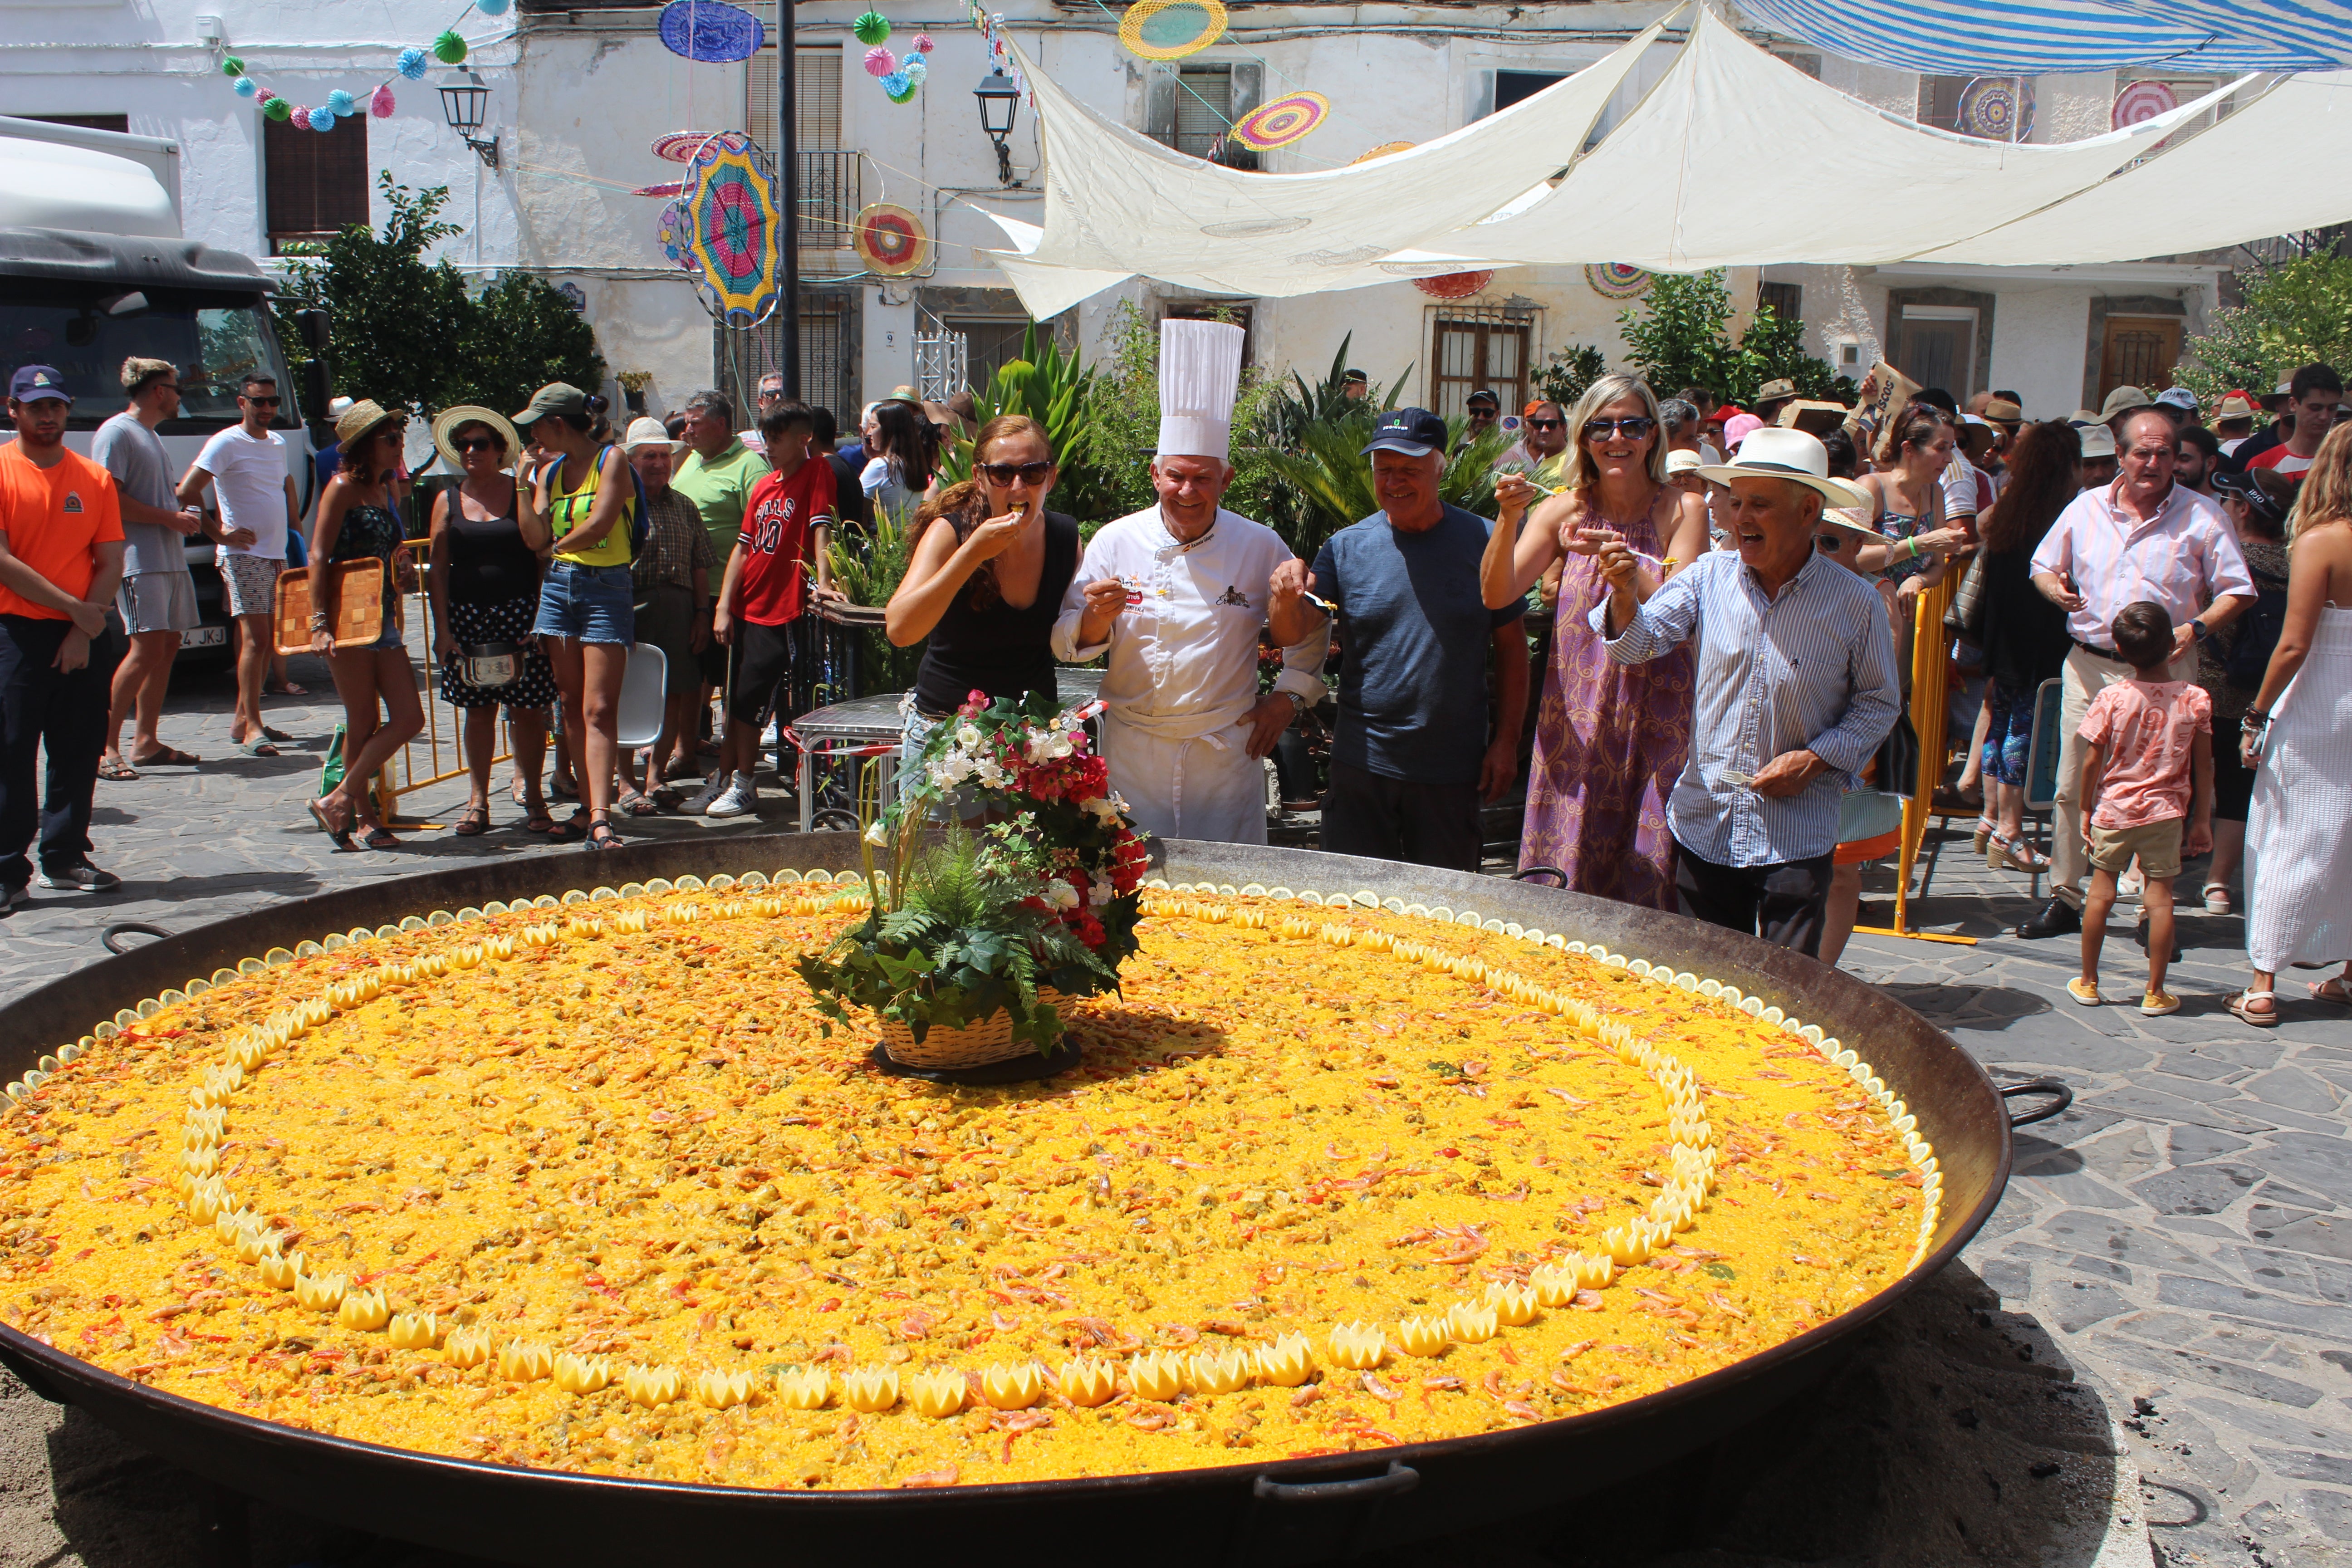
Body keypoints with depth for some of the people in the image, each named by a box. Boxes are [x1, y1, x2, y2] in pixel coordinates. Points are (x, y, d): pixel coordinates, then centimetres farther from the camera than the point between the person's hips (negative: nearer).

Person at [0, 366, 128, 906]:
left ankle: (65, 858, 20)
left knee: (79, 753, 8)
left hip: (85, 638, 4)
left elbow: (111, 563, 5)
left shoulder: (95, 478, 9)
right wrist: (73, 609, -13)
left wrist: (84, 631, -6)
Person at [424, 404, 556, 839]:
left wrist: (523, 487, -14)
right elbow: (437, 569, 5)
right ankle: (479, 800, 16)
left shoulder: (522, 492, 4)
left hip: (520, 614, -2)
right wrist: (442, 628, -2)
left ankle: (532, 799, 9)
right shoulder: (449, 500, 8)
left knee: (527, 711, -1)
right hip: (467, 617, 2)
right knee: (478, 711, 6)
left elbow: (537, 541, -13)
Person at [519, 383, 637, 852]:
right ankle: (588, 805, 13)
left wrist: (558, 545, -2)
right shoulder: (550, 471, 15)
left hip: (606, 588, -6)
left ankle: (600, 819, -19)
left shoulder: (612, 459, -4)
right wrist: (522, 484, 0)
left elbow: (601, 524, -14)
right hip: (557, 587, 7)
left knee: (599, 709, -13)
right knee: (572, 705, 6)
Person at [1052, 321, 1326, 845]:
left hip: (1227, 752, 0)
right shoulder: (1116, 541, -1)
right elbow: (1068, 643, -1)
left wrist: (1289, 695, 6)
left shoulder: (1260, 547, 0)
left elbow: (1309, 628, 14)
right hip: (1132, 750, 0)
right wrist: (1097, 618, -20)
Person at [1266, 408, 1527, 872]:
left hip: (1454, 770, -1)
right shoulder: (1346, 547, -1)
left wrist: (1506, 741, -2)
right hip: (1362, 764, 1)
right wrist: (1286, 594, -28)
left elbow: (1511, 646, 2)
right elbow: (1291, 635, -6)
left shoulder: (1482, 542, -3)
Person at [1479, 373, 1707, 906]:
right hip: (1575, 715, 2)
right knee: (1564, 865, 4)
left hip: (1654, 718, -2)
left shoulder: (1683, 510, -2)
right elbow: (1496, 595, -4)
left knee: (1646, 870, -1)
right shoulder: (1565, 509, 3)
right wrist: (1509, 519, -19)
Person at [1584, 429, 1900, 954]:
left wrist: (1817, 759, -10)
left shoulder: (1855, 602, -6)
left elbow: (1880, 703, 4)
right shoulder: (1710, 576, -1)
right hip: (1703, 826, 2)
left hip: (1796, 837, -2)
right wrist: (1625, 596, -27)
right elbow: (1639, 643, -6)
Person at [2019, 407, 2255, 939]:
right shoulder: (2086, 507, 8)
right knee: (2072, 788, 6)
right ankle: (2064, 898, 17)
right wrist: (2056, 589, -6)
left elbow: (2237, 592, 0)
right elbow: (2044, 566, 17)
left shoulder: (2202, 517, -1)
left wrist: (2197, 627, -17)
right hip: (2088, 664, 3)